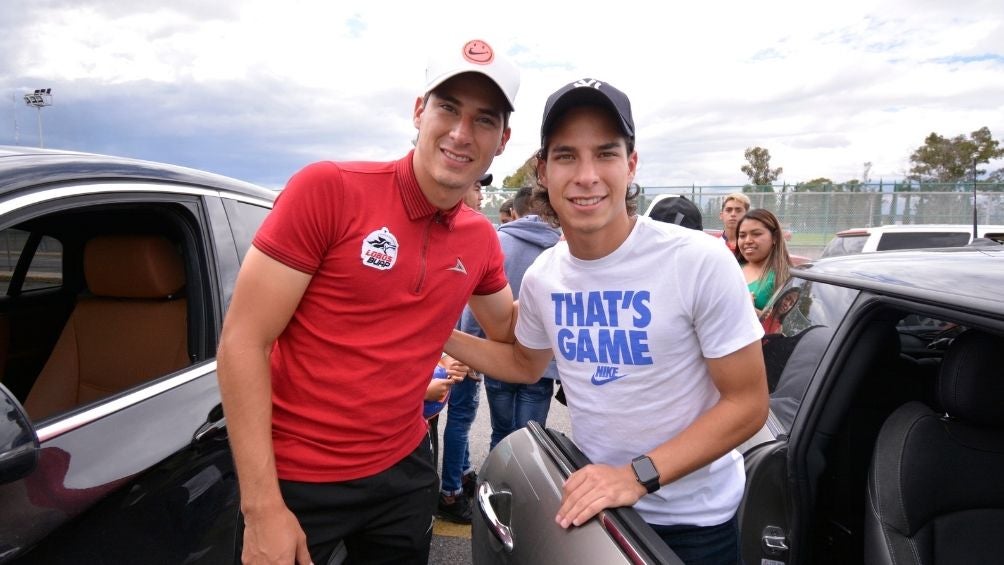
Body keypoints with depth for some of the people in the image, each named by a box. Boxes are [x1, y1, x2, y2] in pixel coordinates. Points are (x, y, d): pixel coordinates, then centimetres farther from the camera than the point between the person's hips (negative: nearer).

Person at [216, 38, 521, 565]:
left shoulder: (481, 239, -1)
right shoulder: (327, 189, -17)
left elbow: (507, 329, 17)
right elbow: (242, 342, -17)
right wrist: (262, 506, -18)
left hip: (405, 470, 5)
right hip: (295, 479, -5)